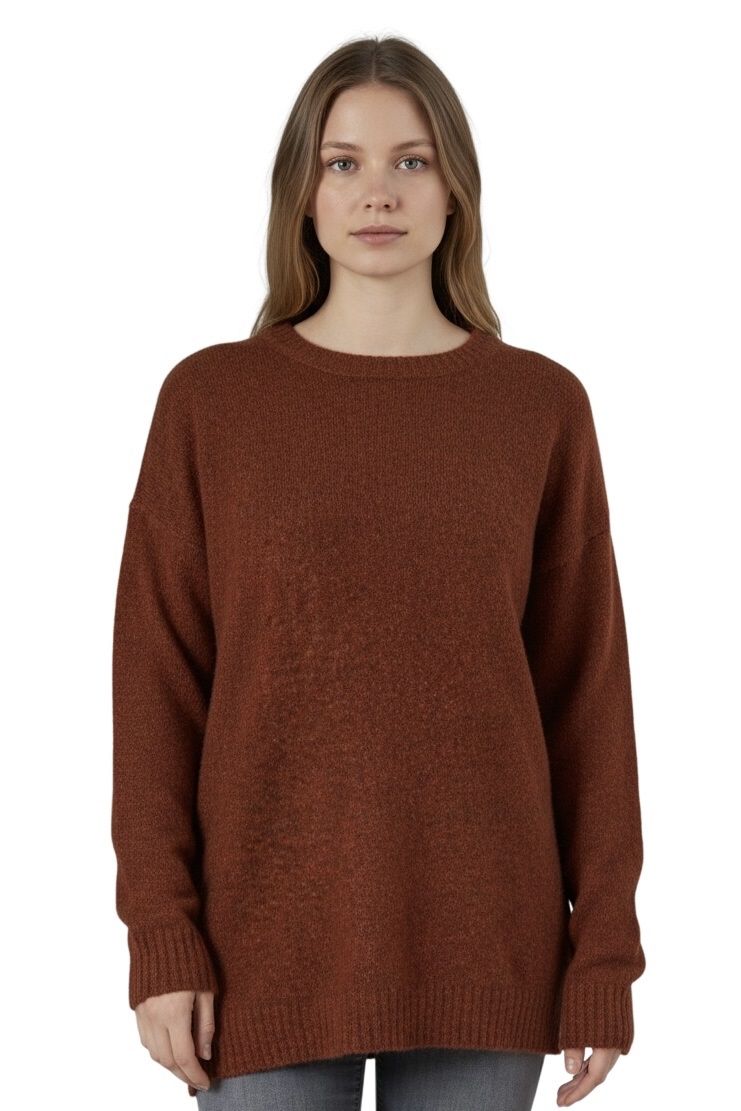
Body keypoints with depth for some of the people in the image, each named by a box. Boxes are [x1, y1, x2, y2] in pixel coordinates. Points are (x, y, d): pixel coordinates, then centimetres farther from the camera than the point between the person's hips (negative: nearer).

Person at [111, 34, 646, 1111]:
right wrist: (161, 939, -6)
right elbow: (158, 678, 0)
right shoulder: (209, 399, 1)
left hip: (481, 941, 1)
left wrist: (604, 951, 0)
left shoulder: (542, 406, 2)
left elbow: (587, 689, 3)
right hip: (270, 934, 0)